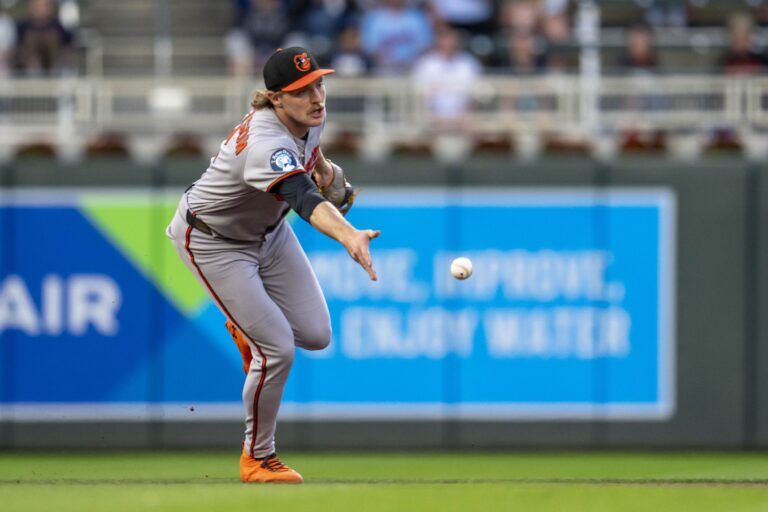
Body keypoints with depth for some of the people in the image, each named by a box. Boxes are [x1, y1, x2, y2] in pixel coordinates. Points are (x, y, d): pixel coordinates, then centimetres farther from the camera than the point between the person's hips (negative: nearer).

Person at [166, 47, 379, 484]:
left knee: (316, 335, 4)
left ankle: (247, 327, 36)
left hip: (268, 230, 8)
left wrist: (321, 163, 5)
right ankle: (258, 458, 11)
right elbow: (306, 200, -60)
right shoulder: (266, 146, -41)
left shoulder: (311, 114, -16)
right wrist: (349, 236, -76)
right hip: (214, 242, -8)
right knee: (277, 350, -11)